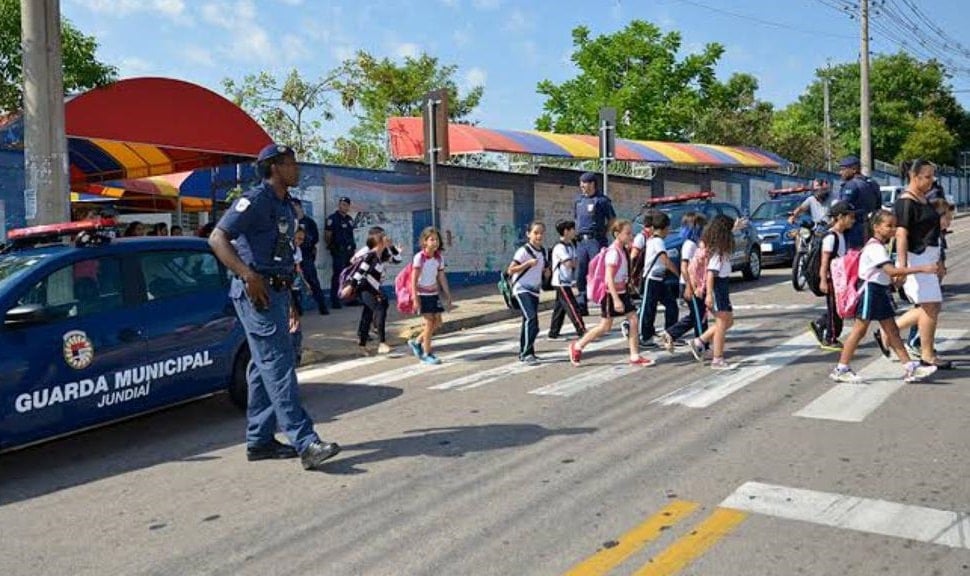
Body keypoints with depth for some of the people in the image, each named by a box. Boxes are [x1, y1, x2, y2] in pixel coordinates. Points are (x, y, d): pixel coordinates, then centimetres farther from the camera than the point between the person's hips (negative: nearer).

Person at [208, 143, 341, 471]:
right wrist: (249, 276, -29)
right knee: (279, 365, -13)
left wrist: (288, 293, 22)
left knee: (264, 367, 12)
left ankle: (260, 441, 19)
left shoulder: (285, 205, 17)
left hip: (277, 291, 10)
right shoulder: (255, 200, -12)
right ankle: (305, 443, -15)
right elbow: (217, 238, -20)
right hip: (256, 292, -10)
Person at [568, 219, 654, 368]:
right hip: (612, 293, -8)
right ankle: (577, 346, 14)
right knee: (605, 326, 0)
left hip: (621, 291, 9)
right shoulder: (613, 252, -19)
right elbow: (609, 278, -24)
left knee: (633, 320, 2)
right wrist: (616, 299, -27)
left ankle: (635, 356, 7)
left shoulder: (623, 250, 8)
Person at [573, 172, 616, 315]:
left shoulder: (602, 200, -3)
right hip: (581, 240, 6)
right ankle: (581, 305, 14)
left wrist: (602, 232, -6)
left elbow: (612, 220, 2)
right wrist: (577, 233, 13)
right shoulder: (578, 200, 15)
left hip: (596, 240, -6)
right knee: (580, 274, 6)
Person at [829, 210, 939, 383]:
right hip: (870, 290, -10)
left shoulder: (878, 246, 14)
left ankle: (910, 368, 10)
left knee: (892, 330, 8)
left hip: (881, 291, 10)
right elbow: (892, 271, -30)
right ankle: (841, 369, 4)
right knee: (860, 330, -4)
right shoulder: (875, 248, -19)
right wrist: (921, 268, -33)